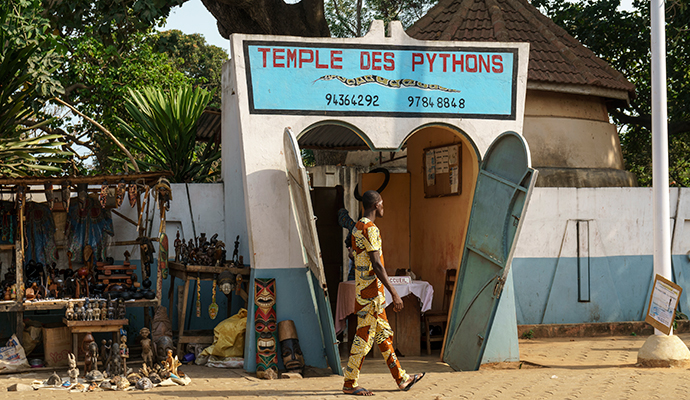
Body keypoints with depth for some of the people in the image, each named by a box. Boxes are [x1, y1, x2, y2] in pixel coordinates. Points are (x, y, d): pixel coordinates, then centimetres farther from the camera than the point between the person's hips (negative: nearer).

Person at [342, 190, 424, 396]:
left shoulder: (358, 228, 14)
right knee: (364, 337, -4)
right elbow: (377, 265, -23)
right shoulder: (370, 229, -17)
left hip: (364, 291, 10)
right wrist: (394, 293, -22)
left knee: (384, 334, 14)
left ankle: (401, 378, 21)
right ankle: (350, 384, 3)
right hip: (371, 292, -10)